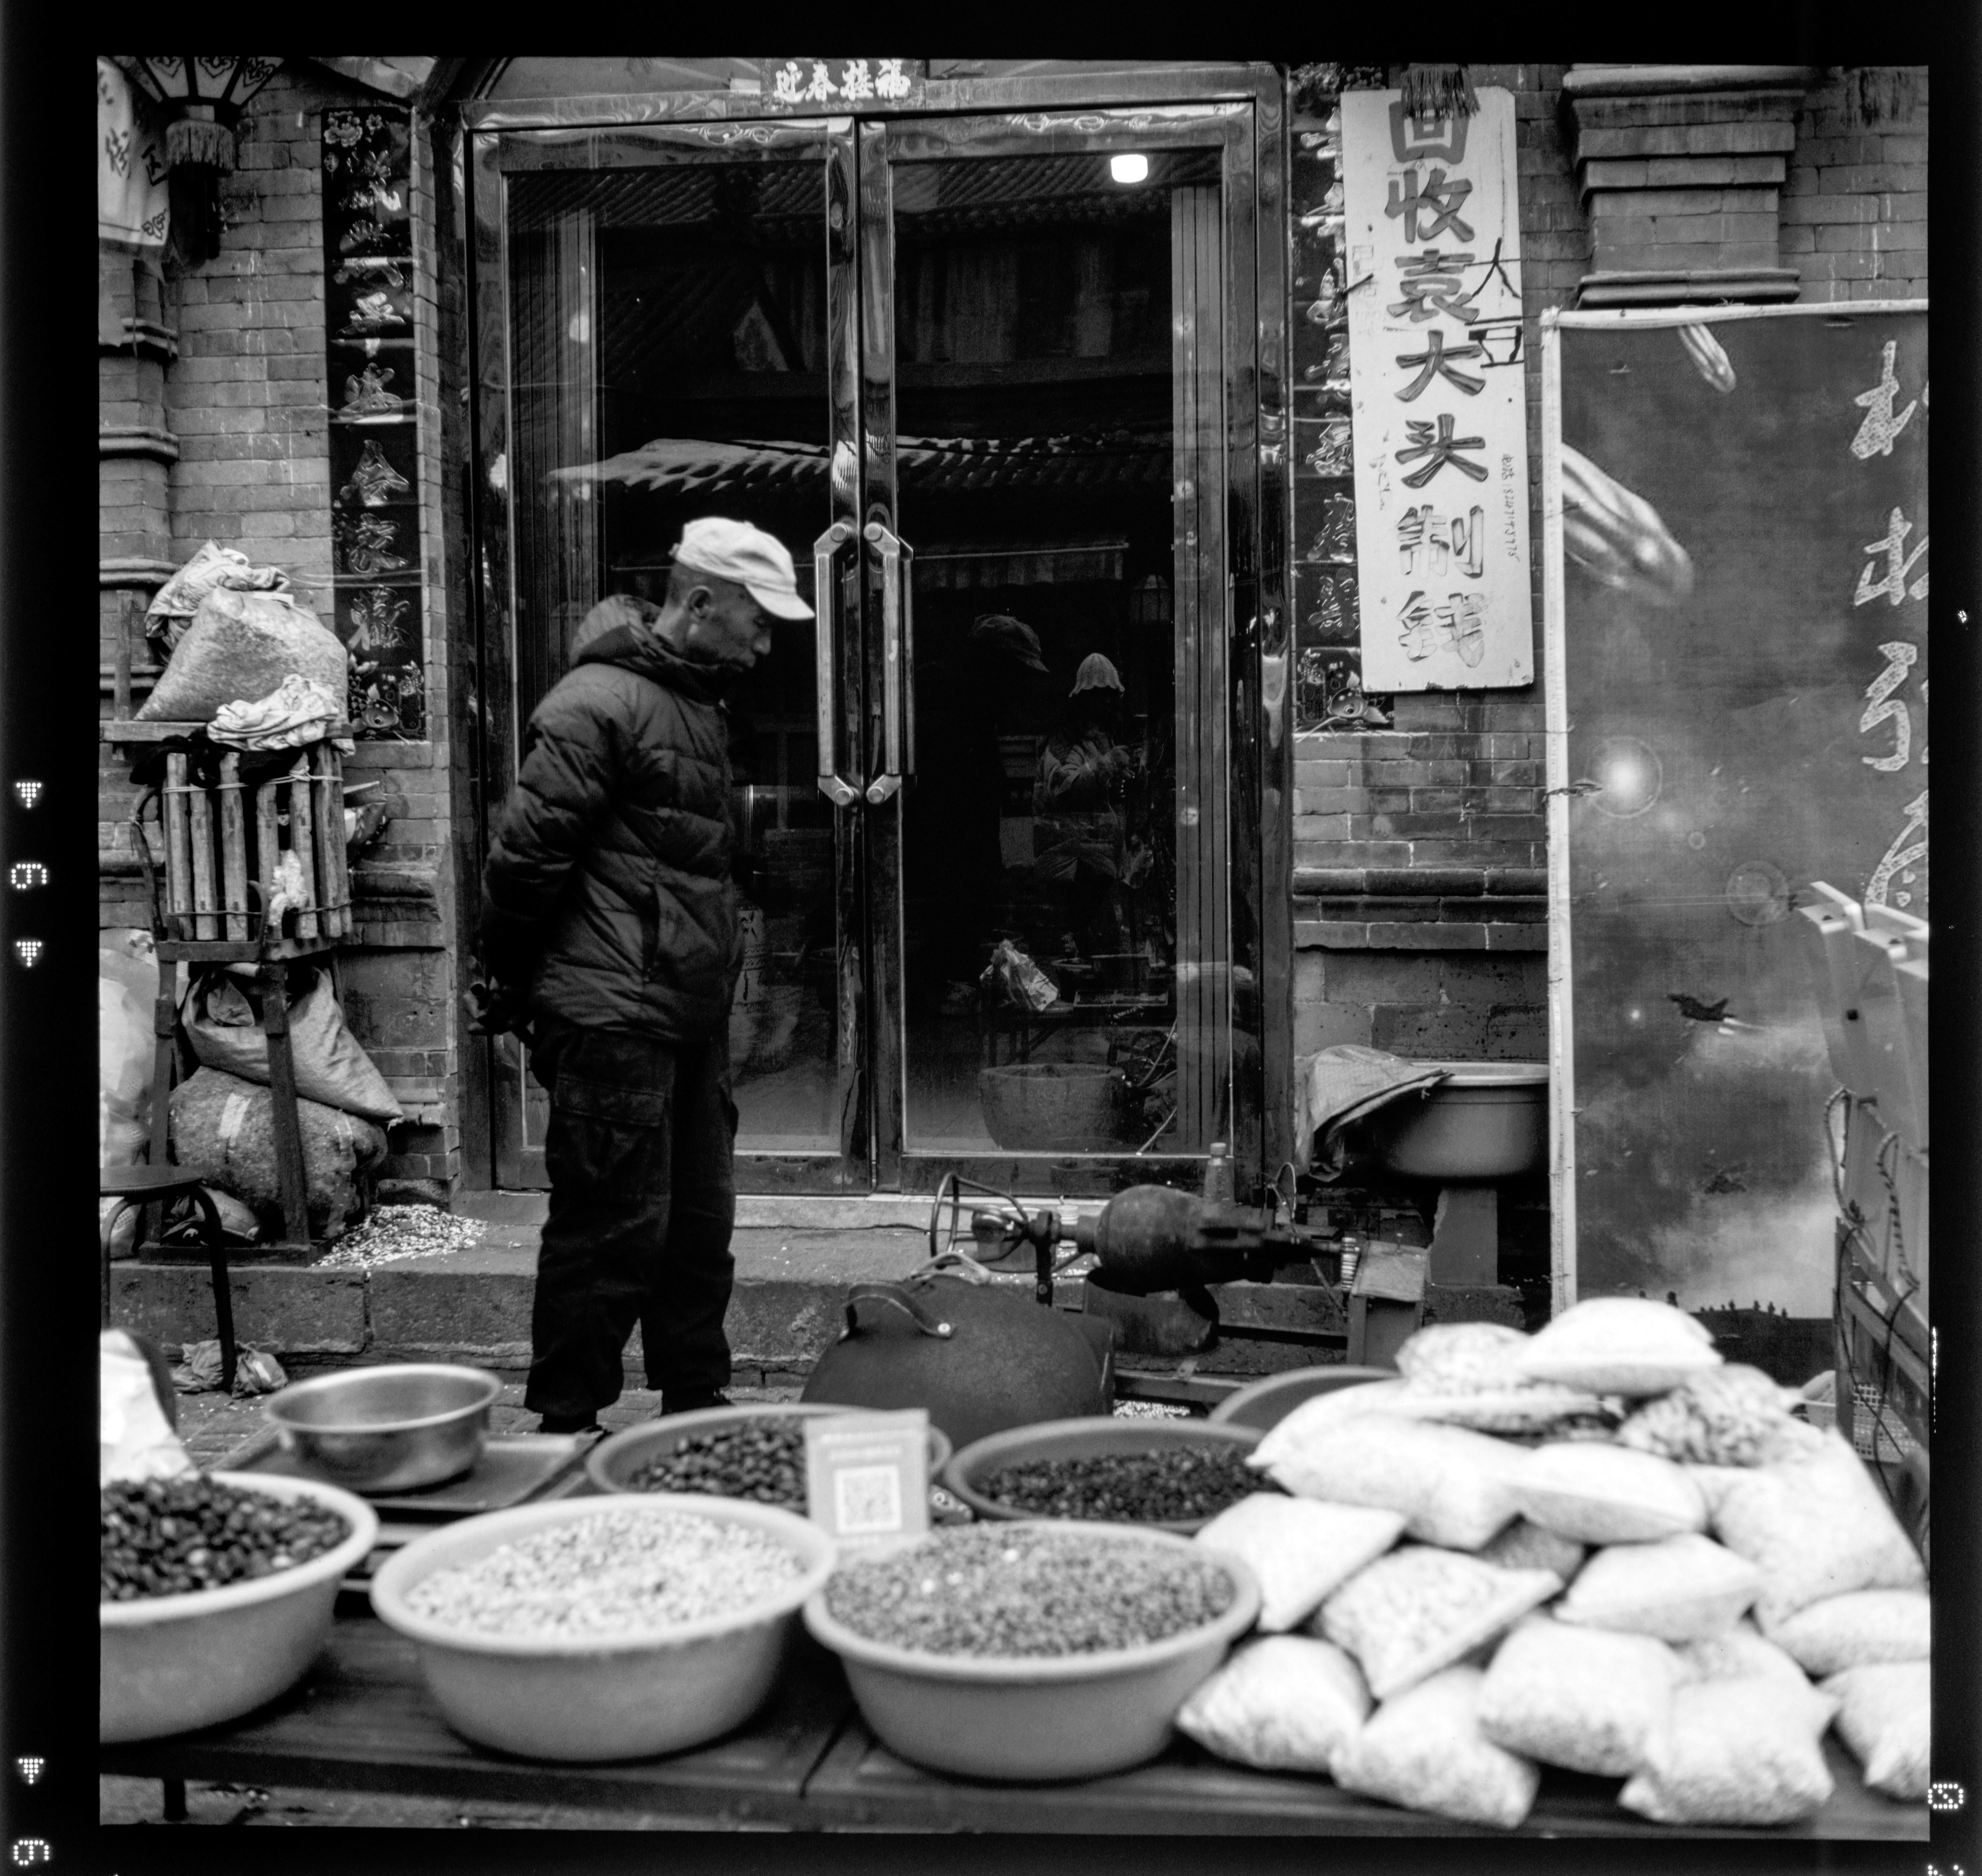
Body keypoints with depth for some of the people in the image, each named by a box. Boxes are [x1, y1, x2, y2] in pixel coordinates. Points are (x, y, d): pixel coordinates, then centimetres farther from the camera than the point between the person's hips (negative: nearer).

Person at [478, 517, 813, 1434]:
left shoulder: (697, 705, 18)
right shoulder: (597, 704, -14)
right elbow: (525, 853, -16)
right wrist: (518, 989, -8)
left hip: (691, 1015, 9)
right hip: (613, 1020, -9)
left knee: (700, 1219, 15)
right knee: (615, 1226, -5)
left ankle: (697, 1404, 27)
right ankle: (565, 1426, 7)